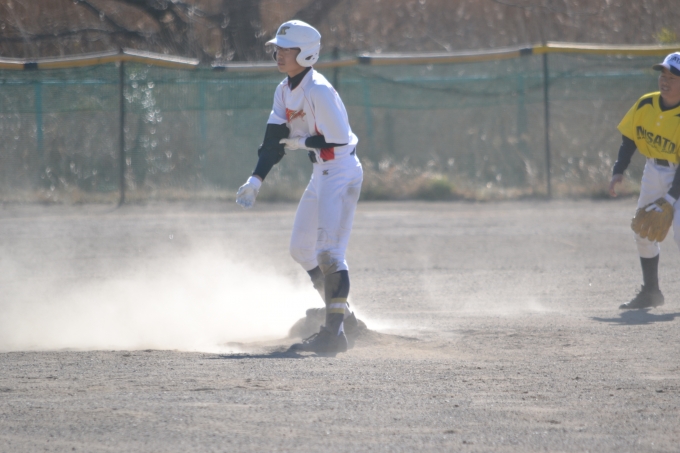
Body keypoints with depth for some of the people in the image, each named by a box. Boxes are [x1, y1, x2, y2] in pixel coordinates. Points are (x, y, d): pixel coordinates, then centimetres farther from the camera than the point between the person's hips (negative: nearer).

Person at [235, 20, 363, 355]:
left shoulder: (319, 92, -21)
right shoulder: (285, 92, 7)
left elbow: (338, 139, -24)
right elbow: (275, 139, 6)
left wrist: (303, 143, -11)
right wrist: (256, 180, -3)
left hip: (342, 173, -10)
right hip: (321, 174, 10)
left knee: (328, 251, -17)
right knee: (301, 249, 14)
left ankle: (334, 333, -18)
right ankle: (340, 315, 24)